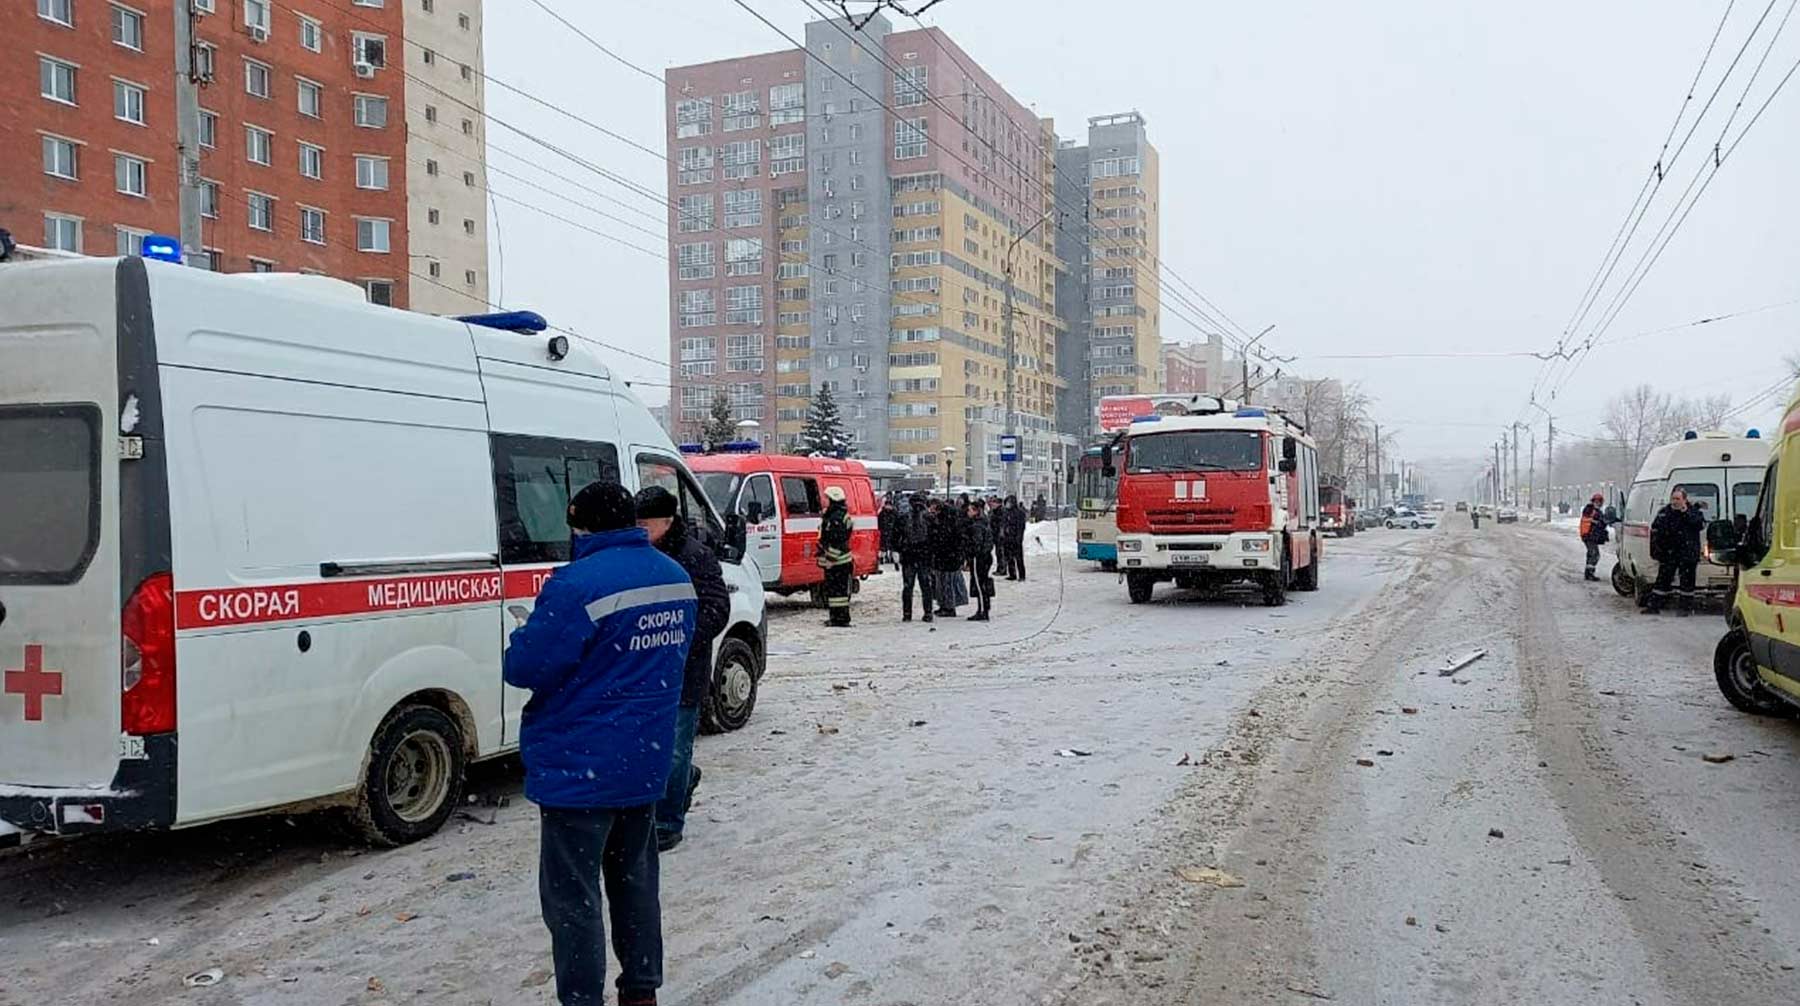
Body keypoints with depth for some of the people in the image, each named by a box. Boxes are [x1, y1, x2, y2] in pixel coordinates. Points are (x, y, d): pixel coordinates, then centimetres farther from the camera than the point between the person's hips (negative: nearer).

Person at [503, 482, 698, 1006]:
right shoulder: (676, 578, 5)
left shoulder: (578, 584, -22)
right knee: (635, 882, 21)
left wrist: (524, 638, 2)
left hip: (580, 769, -8)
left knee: (573, 900, 3)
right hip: (646, 763, 8)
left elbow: (524, 668, -18)